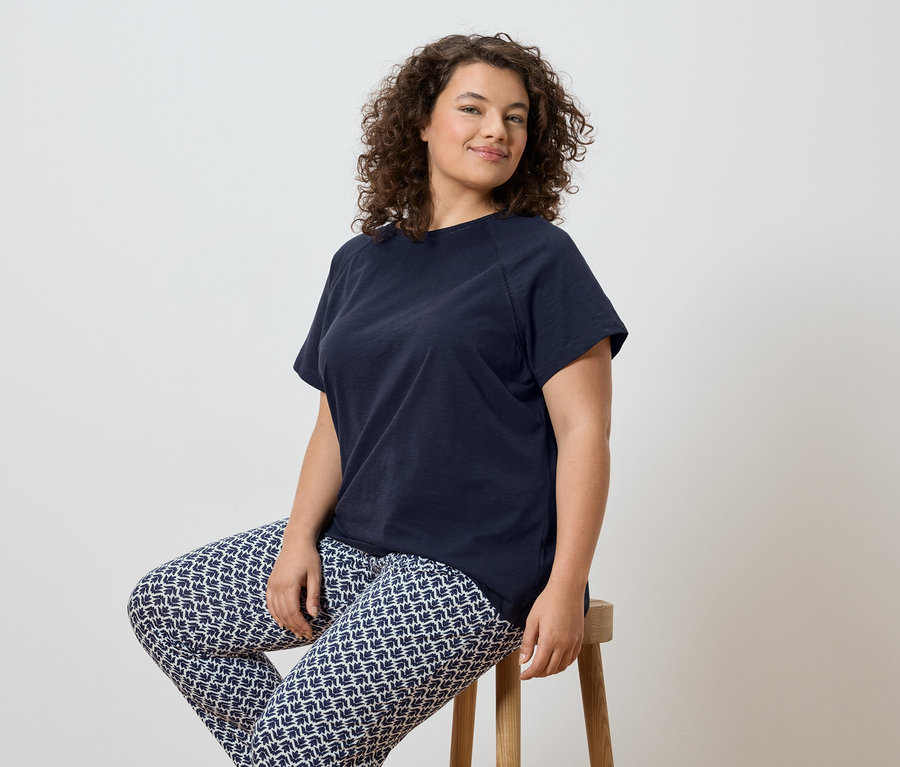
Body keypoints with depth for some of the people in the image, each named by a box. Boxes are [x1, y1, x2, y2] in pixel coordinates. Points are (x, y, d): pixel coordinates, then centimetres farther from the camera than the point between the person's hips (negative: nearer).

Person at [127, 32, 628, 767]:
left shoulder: (539, 257, -5)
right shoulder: (361, 262, 11)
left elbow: (584, 430, -10)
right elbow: (335, 423, 12)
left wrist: (565, 589, -17)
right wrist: (298, 540, -2)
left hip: (478, 567, -7)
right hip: (356, 541, 7)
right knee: (162, 604, 8)